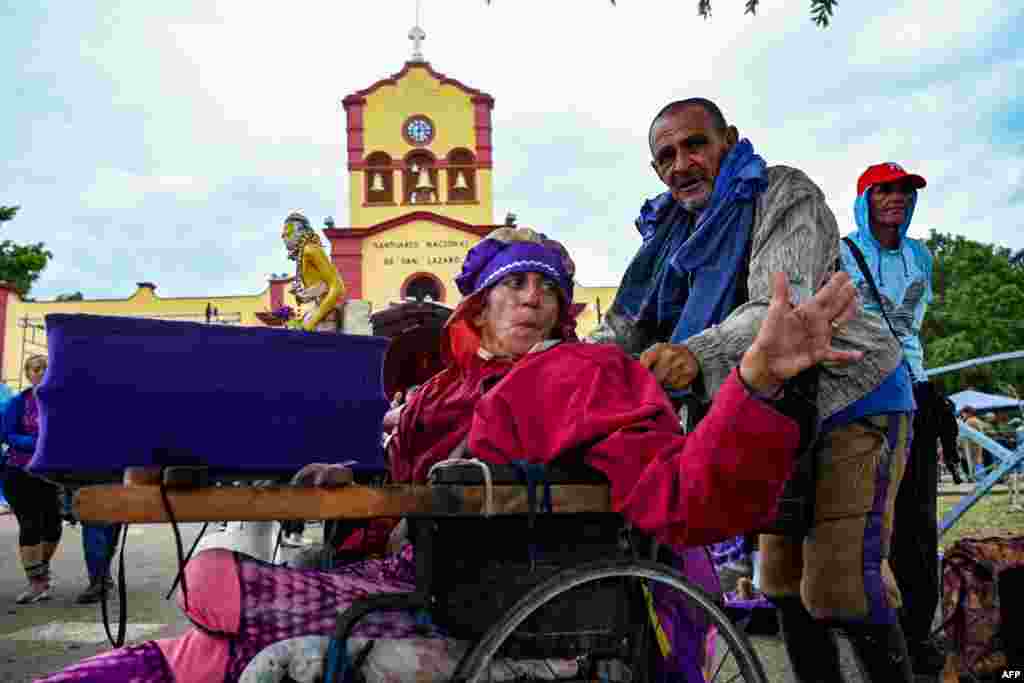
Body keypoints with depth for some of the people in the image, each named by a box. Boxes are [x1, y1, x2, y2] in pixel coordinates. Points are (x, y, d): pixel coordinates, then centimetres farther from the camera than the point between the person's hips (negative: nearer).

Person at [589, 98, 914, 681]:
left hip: (854, 404, -8)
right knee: (784, 583, 14)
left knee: (840, 587, -14)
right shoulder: (675, 231, 7)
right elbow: (625, 330, 3)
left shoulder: (785, 194, -15)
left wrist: (698, 353, -50)